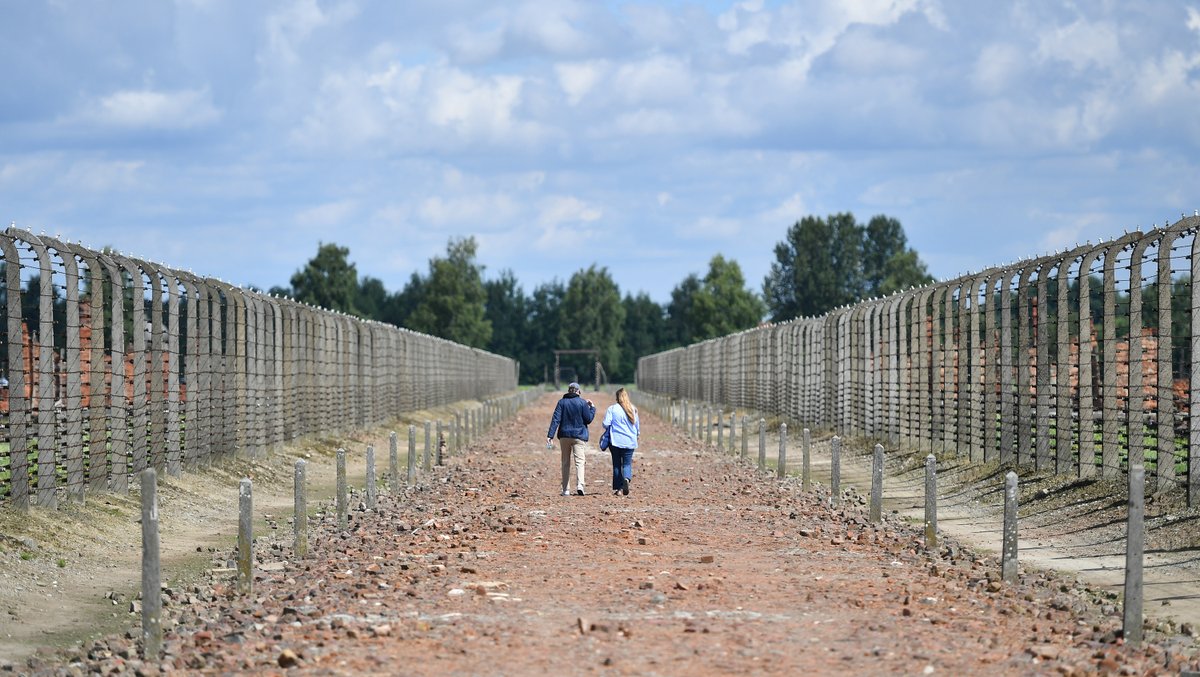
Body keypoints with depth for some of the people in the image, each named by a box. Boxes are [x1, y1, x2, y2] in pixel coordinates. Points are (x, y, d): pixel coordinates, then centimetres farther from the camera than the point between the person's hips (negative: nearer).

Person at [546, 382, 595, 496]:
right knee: (579, 461, -7)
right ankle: (579, 485, -29)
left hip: (564, 435, 2)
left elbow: (555, 419, -5)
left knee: (566, 462, 11)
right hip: (579, 436, -2)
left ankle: (565, 490, 12)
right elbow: (588, 419, -2)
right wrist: (592, 408, 13)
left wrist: (550, 435, -8)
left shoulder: (562, 402, 1)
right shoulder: (582, 402, -3)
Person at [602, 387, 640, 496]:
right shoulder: (633, 409, 2)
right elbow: (637, 425, 10)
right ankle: (626, 479, -26)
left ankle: (617, 488, 9)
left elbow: (606, 424, -11)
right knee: (627, 463, 5)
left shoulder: (612, 409, -7)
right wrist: (637, 434, 29)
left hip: (615, 441, -1)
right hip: (630, 442, 1)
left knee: (616, 465, 8)